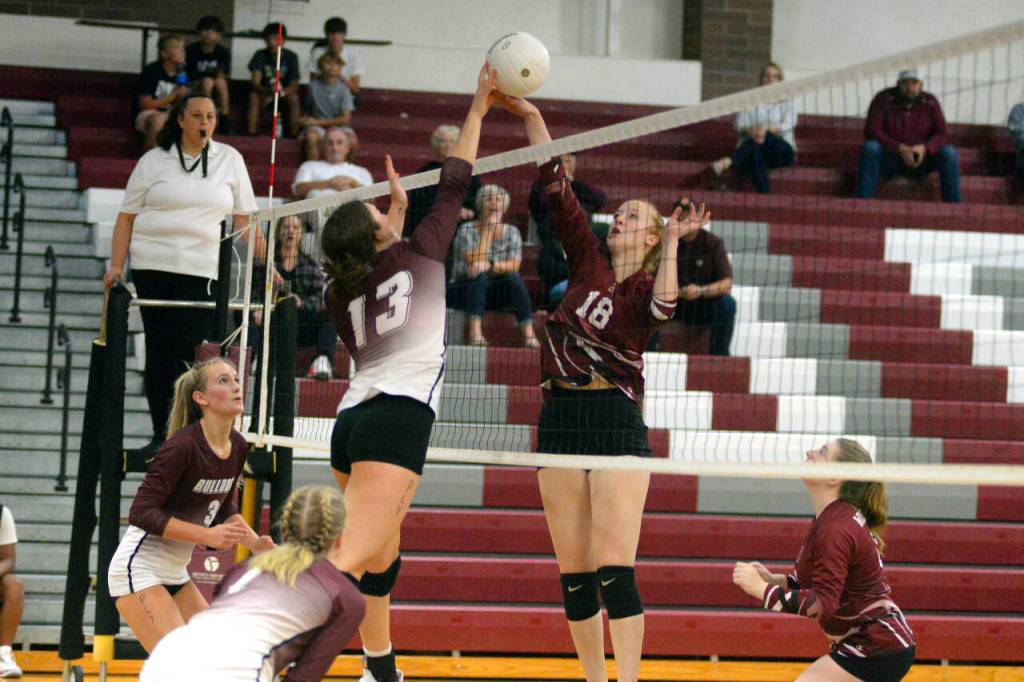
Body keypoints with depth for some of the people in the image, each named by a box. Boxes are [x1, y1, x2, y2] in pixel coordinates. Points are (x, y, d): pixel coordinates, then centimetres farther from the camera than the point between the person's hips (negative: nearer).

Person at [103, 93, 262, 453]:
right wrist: (116, 265, -1)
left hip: (201, 272, 0)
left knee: (191, 355, -9)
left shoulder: (229, 159, 10)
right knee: (159, 353, 3)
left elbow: (245, 217, 13)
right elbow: (127, 217, 9)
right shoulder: (154, 161, 7)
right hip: (153, 267, 1)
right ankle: (161, 434, 8)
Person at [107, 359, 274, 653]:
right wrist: (207, 535, -27)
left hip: (176, 573, 9)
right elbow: (142, 512, -23)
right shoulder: (184, 446, -21)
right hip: (139, 570, -9)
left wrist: (254, 541, 0)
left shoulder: (238, 446, 3)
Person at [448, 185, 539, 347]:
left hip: (493, 294, 3)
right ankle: (475, 332, -47)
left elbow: (514, 265, -11)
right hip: (463, 290, -3)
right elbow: (475, 261, -21)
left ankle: (528, 334, -38)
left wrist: (489, 265, -29)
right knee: (480, 276, -33)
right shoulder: (467, 230, -6)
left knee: (513, 277, -26)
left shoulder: (511, 232, 4)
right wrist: (488, 229, -17)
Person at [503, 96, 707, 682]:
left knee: (614, 570, -13)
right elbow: (557, 185, 9)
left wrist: (671, 241, -23)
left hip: (618, 424, -5)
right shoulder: (587, 260, 13)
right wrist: (529, 116, 2)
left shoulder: (647, 289, 2)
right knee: (573, 574, 5)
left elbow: (663, 305, -23)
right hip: (561, 421, 5)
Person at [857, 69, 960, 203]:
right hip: (888, 160, -2)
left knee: (949, 153, -22)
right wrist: (900, 148, -30)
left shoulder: (930, 102, -3)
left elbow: (942, 136, -7)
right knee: (870, 147, -33)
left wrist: (924, 148, -30)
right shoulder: (884, 99, -9)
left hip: (919, 160, 2)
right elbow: (871, 131, -18)